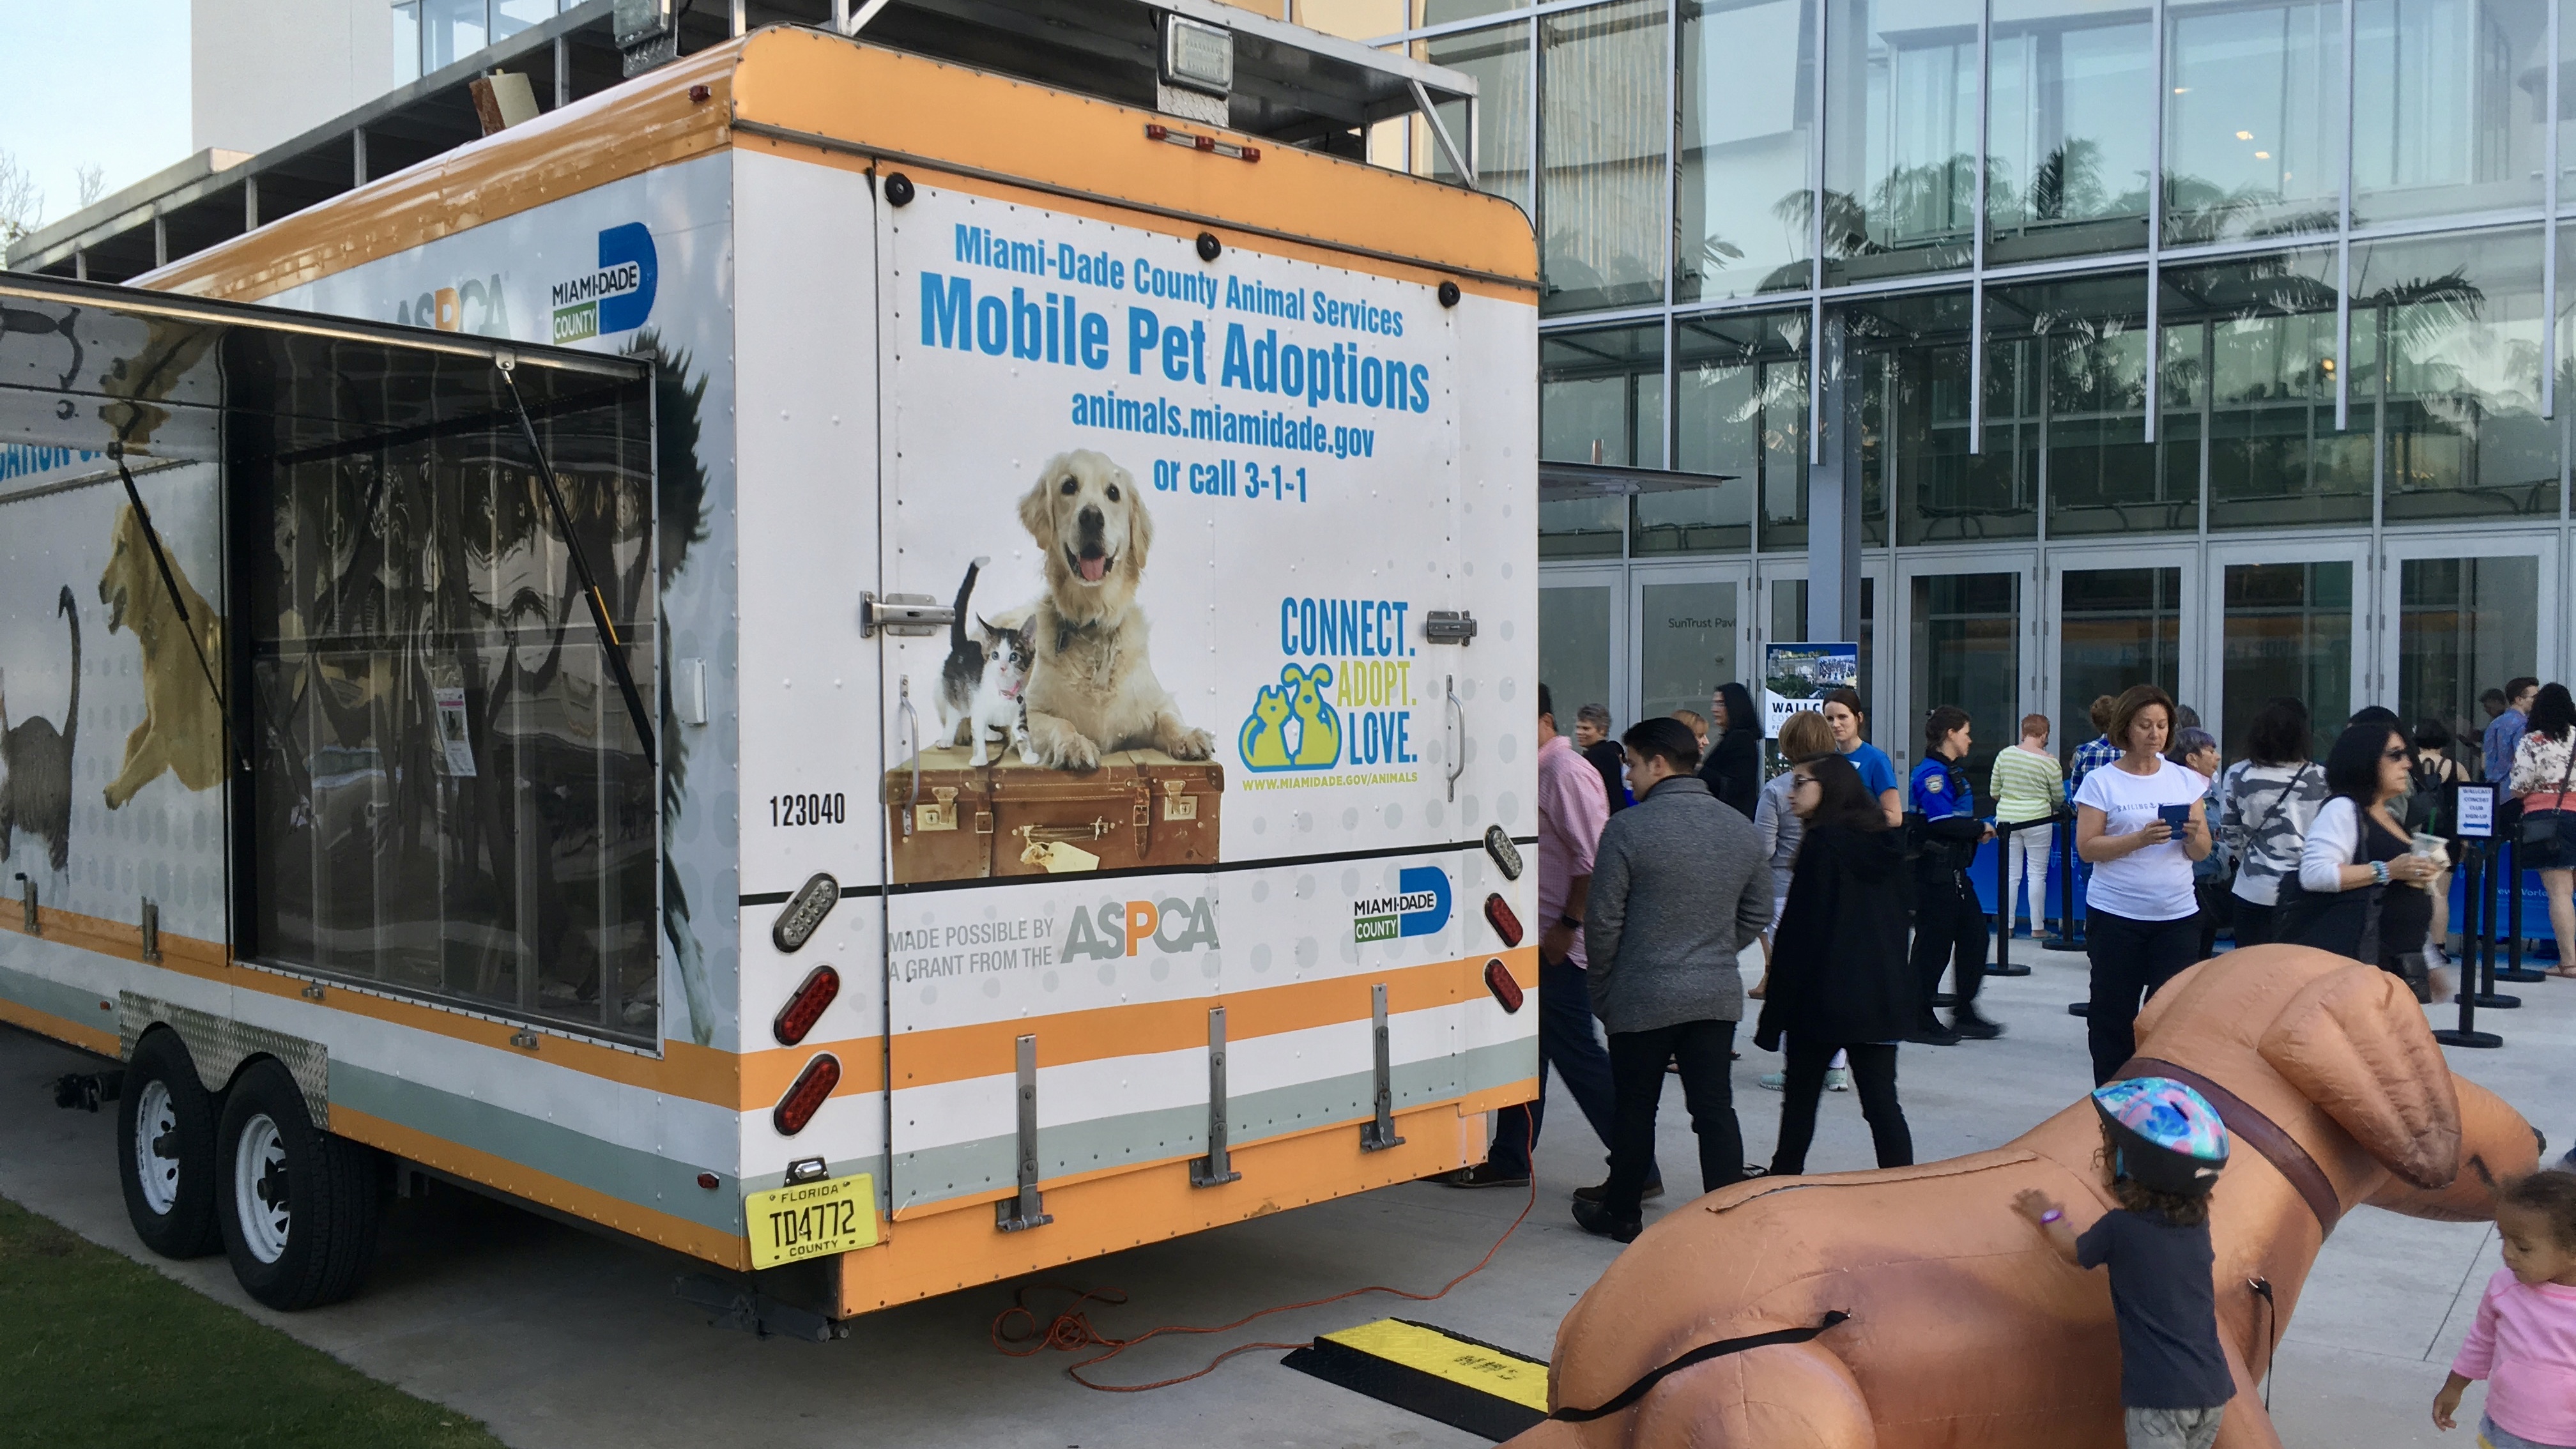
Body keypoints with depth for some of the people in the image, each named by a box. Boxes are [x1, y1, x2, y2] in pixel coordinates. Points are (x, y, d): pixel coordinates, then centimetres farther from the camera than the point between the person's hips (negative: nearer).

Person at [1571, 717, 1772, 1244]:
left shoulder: (1628, 829, -13)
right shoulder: (1742, 829, 4)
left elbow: (1603, 920, -11)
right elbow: (1758, 914, 13)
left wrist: (1601, 988, 2)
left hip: (1643, 998, -4)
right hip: (1719, 995, 4)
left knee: (1634, 1109, 10)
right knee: (1715, 1109, 7)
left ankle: (1620, 1214, 23)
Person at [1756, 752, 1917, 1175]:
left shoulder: (1823, 843, -12)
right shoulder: (1886, 844, 9)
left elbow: (1800, 933, -14)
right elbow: (1898, 922, 16)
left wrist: (1773, 1018, -10)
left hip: (1826, 996, -6)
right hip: (1885, 994, 6)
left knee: (1800, 1097, 10)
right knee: (1882, 1101, 5)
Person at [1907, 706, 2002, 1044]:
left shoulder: (1953, 771, 17)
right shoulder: (1931, 773, -16)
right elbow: (1943, 821, -25)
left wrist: (1978, 830, 2)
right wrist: (1980, 829, -11)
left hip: (1955, 870, 10)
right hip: (1934, 872, -10)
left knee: (1974, 934, 11)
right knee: (1934, 943, -4)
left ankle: (1965, 1015, 19)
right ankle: (1919, 1020, 5)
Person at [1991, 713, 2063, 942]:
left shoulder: (2004, 755, -1)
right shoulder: (2049, 762, -9)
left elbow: (1994, 791, 7)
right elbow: (2059, 798, 1)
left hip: (2006, 819, 3)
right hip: (2036, 820, -3)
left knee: (2010, 874, 9)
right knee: (2037, 874, 5)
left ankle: (2007, 925, 11)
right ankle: (2037, 927, 9)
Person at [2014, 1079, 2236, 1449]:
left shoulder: (2119, 1228, -12)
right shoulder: (2197, 1223, 5)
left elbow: (2074, 1252, 10)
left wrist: (2047, 1217, 29)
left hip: (2161, 1395, -7)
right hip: (2213, 1391, 7)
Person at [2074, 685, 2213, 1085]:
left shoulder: (2185, 780, 10)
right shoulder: (2101, 782, 0)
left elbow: (2202, 852, 9)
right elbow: (2087, 847, -8)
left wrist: (2193, 835, -13)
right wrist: (2140, 838, -20)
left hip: (2177, 916, 2)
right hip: (2115, 916, -2)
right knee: (2114, 1016, 4)